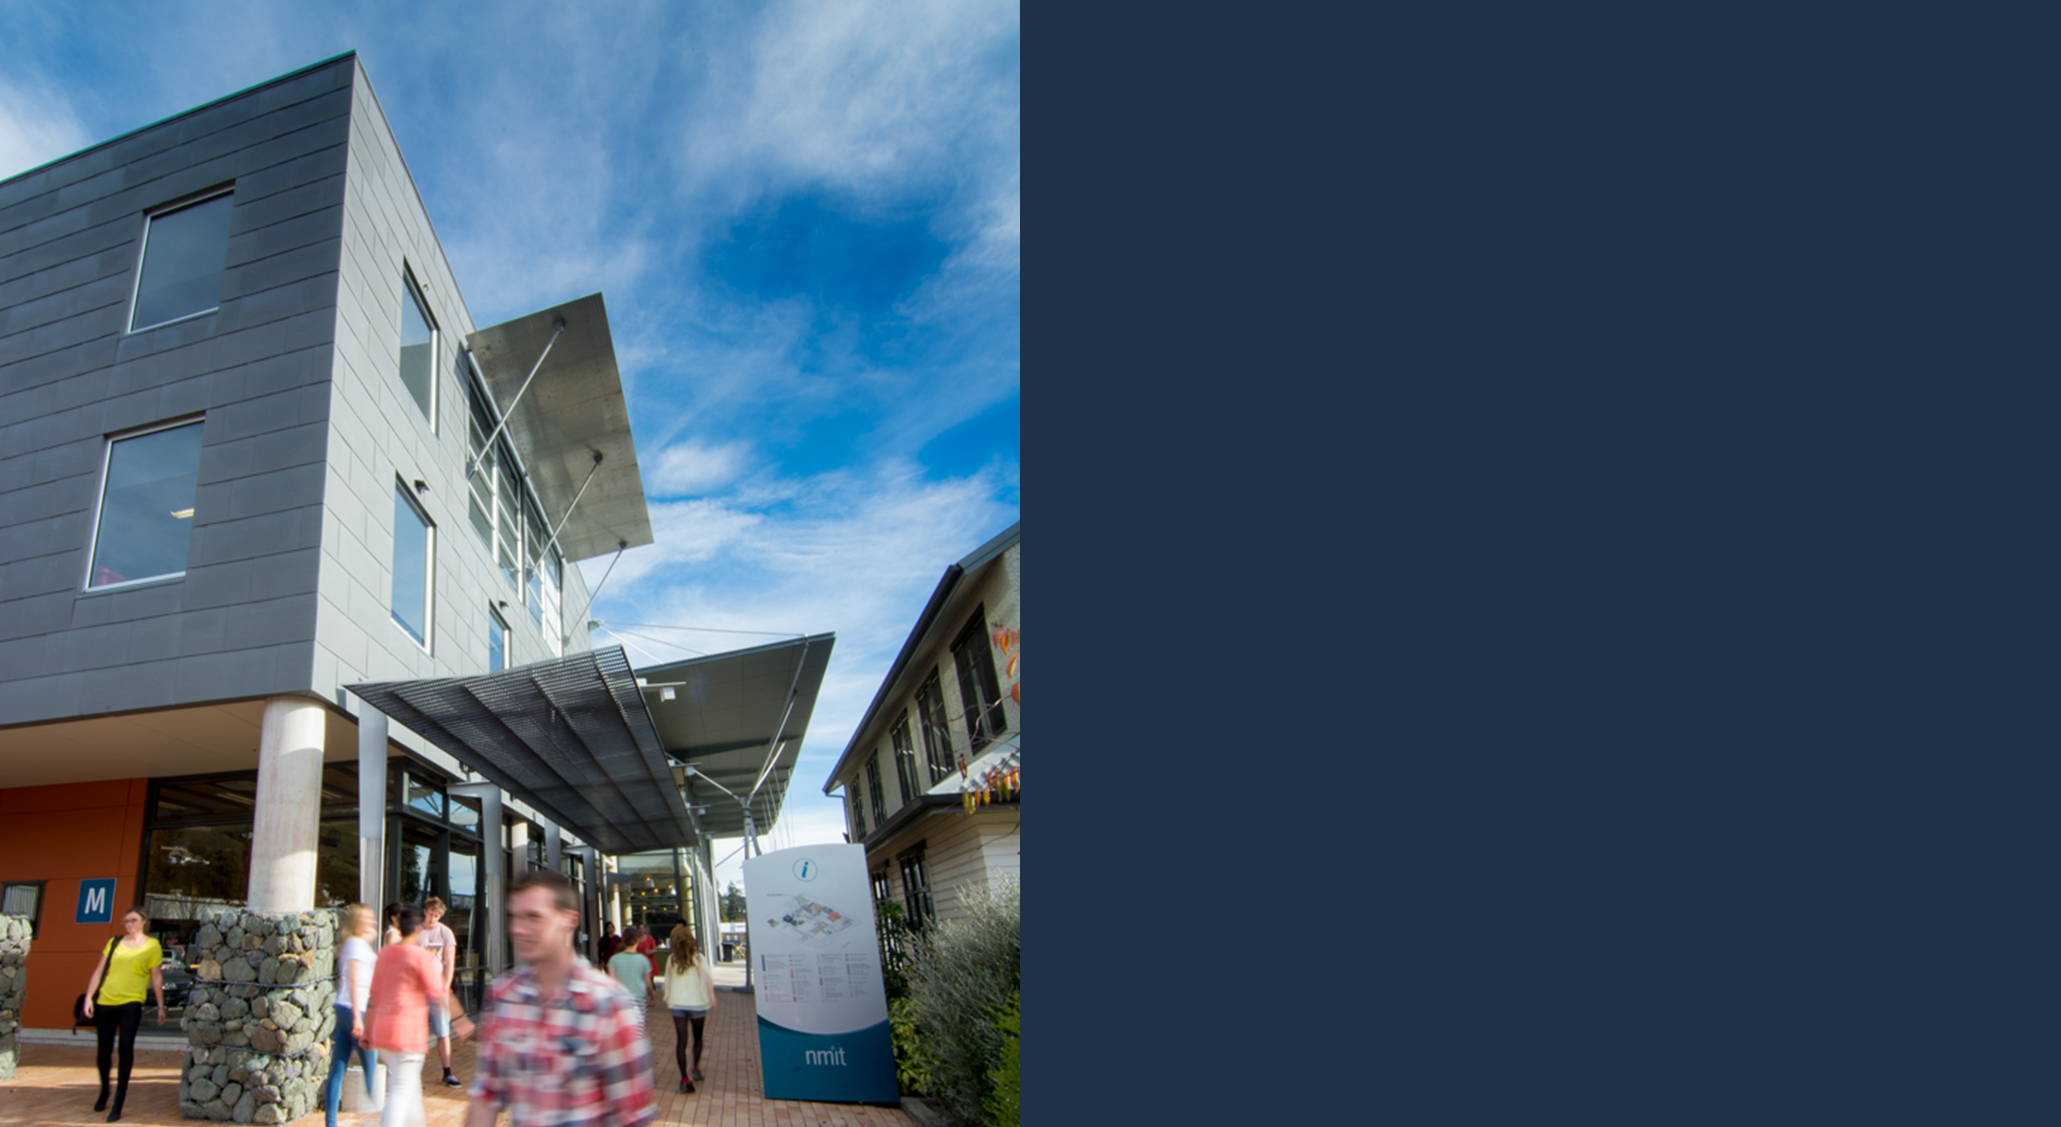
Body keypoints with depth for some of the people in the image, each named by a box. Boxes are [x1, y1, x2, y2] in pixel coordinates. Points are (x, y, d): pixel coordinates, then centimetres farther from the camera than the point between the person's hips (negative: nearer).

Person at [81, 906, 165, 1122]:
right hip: (105, 1001, 3)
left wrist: (160, 1006, 2)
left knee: (126, 1048, -13)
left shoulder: (152, 946, 2)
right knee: (104, 1050, 10)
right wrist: (89, 997, 1)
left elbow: (157, 978, 3)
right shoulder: (114, 943, 10)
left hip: (131, 1002, -3)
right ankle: (104, 1092, 35)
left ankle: (118, 1103, -6)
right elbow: (99, 971, 12)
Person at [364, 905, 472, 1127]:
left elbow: (373, 998, 13)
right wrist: (459, 1019, 0)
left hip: (381, 1031, 7)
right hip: (407, 1033, -7)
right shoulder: (423, 956, -11)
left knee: (411, 1087, 20)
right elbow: (439, 994, -11)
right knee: (401, 1092, -4)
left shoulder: (384, 954, 9)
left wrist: (368, 1033, 19)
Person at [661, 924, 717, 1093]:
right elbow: (706, 979, -11)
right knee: (697, 1037, 19)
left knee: (681, 1040, 3)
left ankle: (684, 1078, -1)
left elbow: (667, 981, 8)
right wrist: (712, 997, -7)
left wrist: (668, 1000, 20)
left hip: (677, 1003, 1)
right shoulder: (699, 958, -6)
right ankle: (695, 1067, 9)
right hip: (697, 1002, -1)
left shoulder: (671, 960, 2)